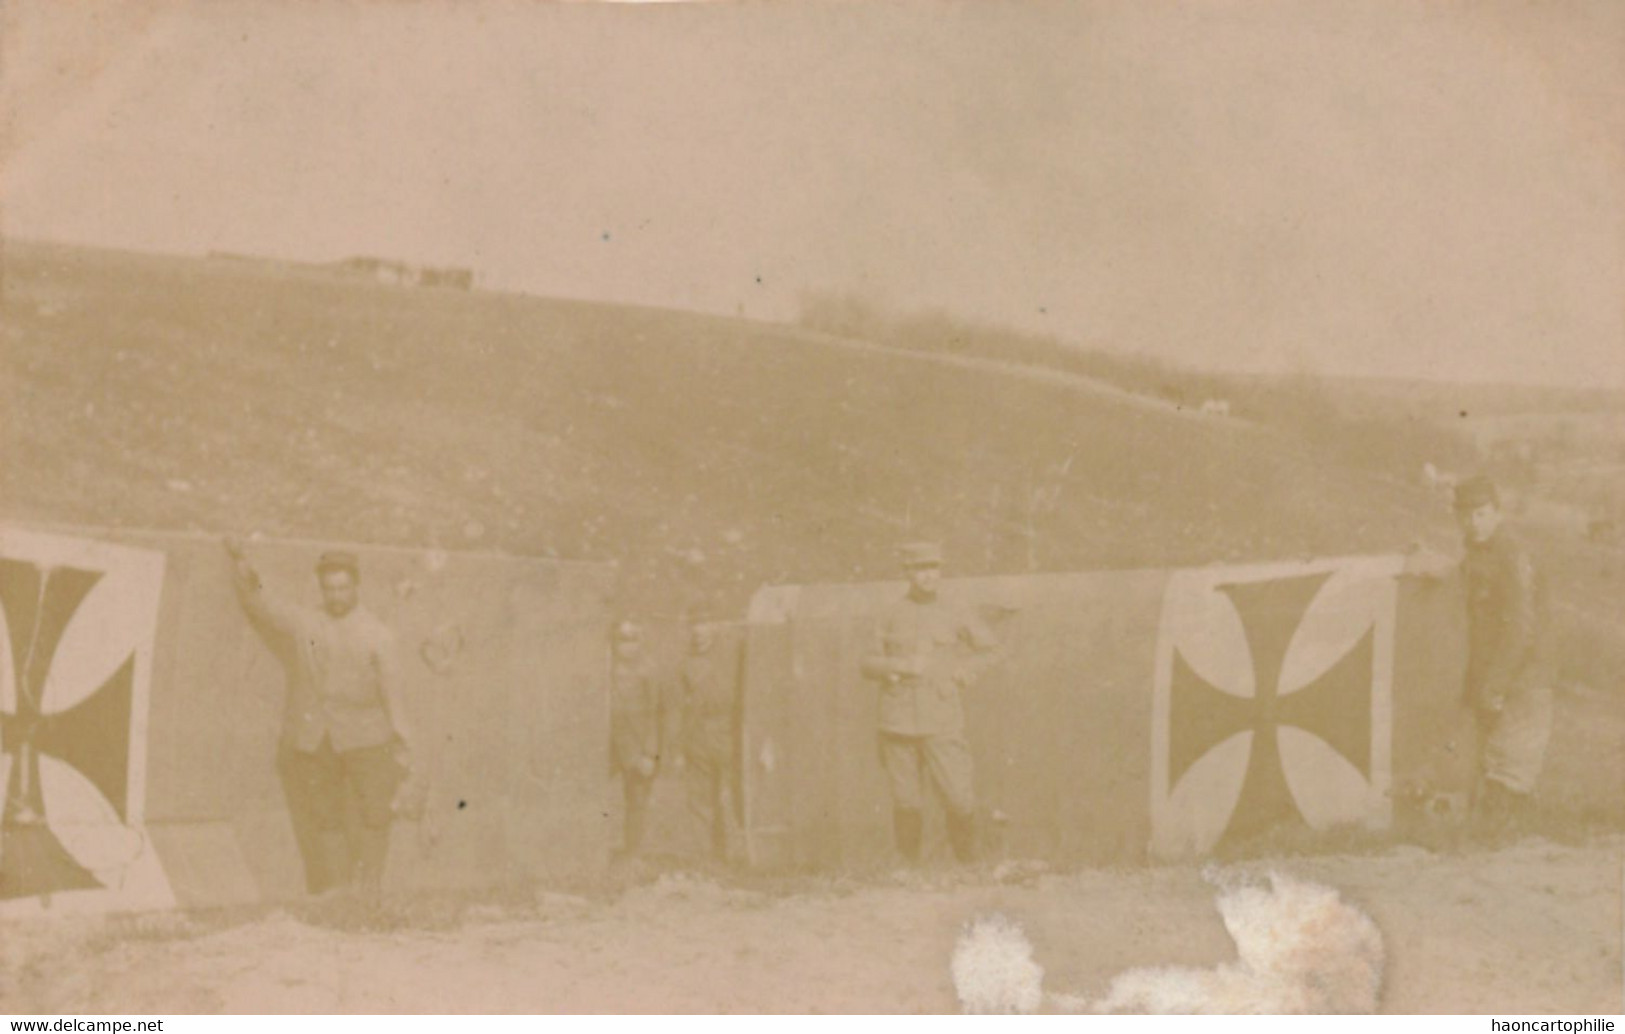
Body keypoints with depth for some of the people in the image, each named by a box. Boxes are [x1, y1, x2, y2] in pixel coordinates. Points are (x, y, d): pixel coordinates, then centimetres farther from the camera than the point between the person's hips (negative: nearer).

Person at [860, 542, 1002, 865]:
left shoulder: (957, 616, 6)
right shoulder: (892, 616, 6)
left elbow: (990, 650, 19)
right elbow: (869, 665, 7)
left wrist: (965, 671, 4)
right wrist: (901, 665, -11)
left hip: (942, 724, 0)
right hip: (898, 724, 1)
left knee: (959, 798, -7)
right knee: (906, 803, 2)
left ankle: (967, 863, 13)